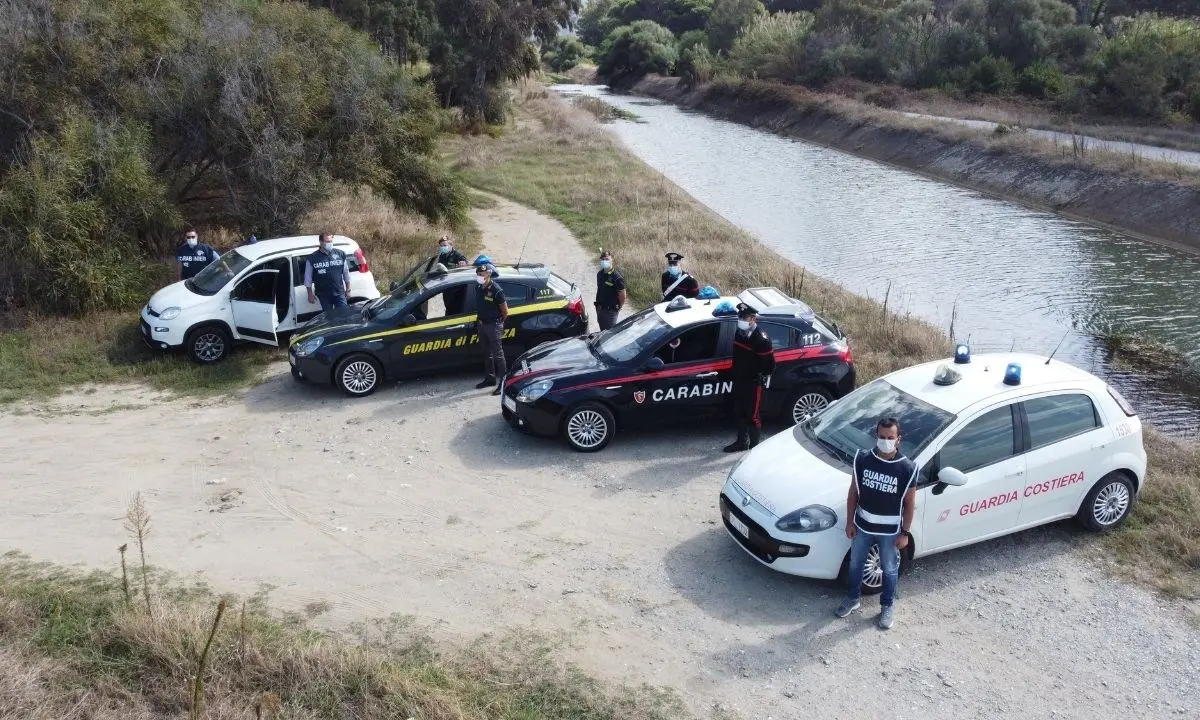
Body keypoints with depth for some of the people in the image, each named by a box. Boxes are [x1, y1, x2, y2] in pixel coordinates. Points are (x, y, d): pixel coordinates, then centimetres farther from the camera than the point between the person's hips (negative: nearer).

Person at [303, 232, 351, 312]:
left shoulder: (340, 254, 1)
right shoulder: (312, 259, -5)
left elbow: (345, 272, 11)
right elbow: (308, 278, 1)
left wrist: (348, 287, 13)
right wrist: (310, 294, 2)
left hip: (339, 292, 1)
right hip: (323, 295, -1)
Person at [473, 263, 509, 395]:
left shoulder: (496, 290, -20)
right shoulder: (478, 288, 1)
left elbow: (505, 311, -11)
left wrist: (498, 322, 2)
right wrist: (480, 320, 15)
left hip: (494, 325, -7)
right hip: (482, 324, 7)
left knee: (498, 354, -4)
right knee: (487, 353, 17)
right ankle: (490, 378, 29)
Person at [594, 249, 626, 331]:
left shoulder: (617, 277, -19)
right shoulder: (599, 274, 3)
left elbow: (622, 297, -13)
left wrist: (617, 307, -1)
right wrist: (598, 305, 13)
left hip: (611, 311, -7)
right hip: (600, 309, 7)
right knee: (603, 331, 17)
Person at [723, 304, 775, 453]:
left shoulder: (761, 339, -19)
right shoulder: (739, 333, 6)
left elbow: (770, 364, -15)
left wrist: (761, 378, -8)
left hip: (753, 384, -8)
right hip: (739, 381, 8)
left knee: (753, 416, -1)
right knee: (739, 413, 17)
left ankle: (755, 445, 8)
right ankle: (742, 441, 32)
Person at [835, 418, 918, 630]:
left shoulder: (907, 468, -20)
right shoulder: (862, 459, -14)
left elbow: (910, 503, -9)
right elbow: (853, 492, -3)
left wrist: (904, 533, -6)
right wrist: (849, 522, -1)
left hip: (890, 531, -2)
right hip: (863, 525, 2)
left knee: (890, 569, 19)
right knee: (856, 564, 21)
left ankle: (888, 606, 41)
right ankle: (853, 598, 45)